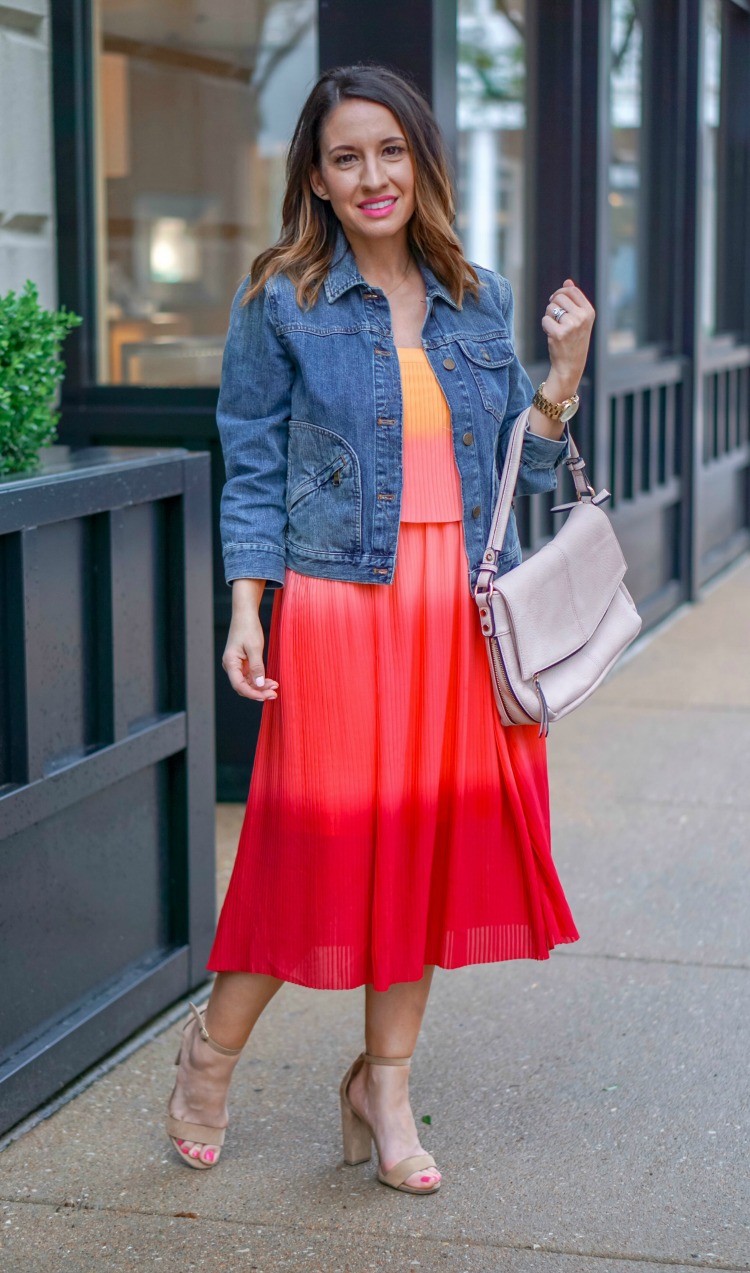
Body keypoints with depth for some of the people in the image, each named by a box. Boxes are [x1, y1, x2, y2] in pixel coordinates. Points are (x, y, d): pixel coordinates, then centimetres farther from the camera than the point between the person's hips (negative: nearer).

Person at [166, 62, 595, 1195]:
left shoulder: (478, 298, 10)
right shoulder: (282, 302, 0)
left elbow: (517, 463, 14)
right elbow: (253, 470, 0)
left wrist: (563, 377, -2)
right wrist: (246, 612, -9)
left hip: (459, 611, 4)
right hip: (340, 602, -4)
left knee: (428, 839, 8)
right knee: (320, 838, 0)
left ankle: (385, 1083, 22)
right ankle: (215, 1047, 23)